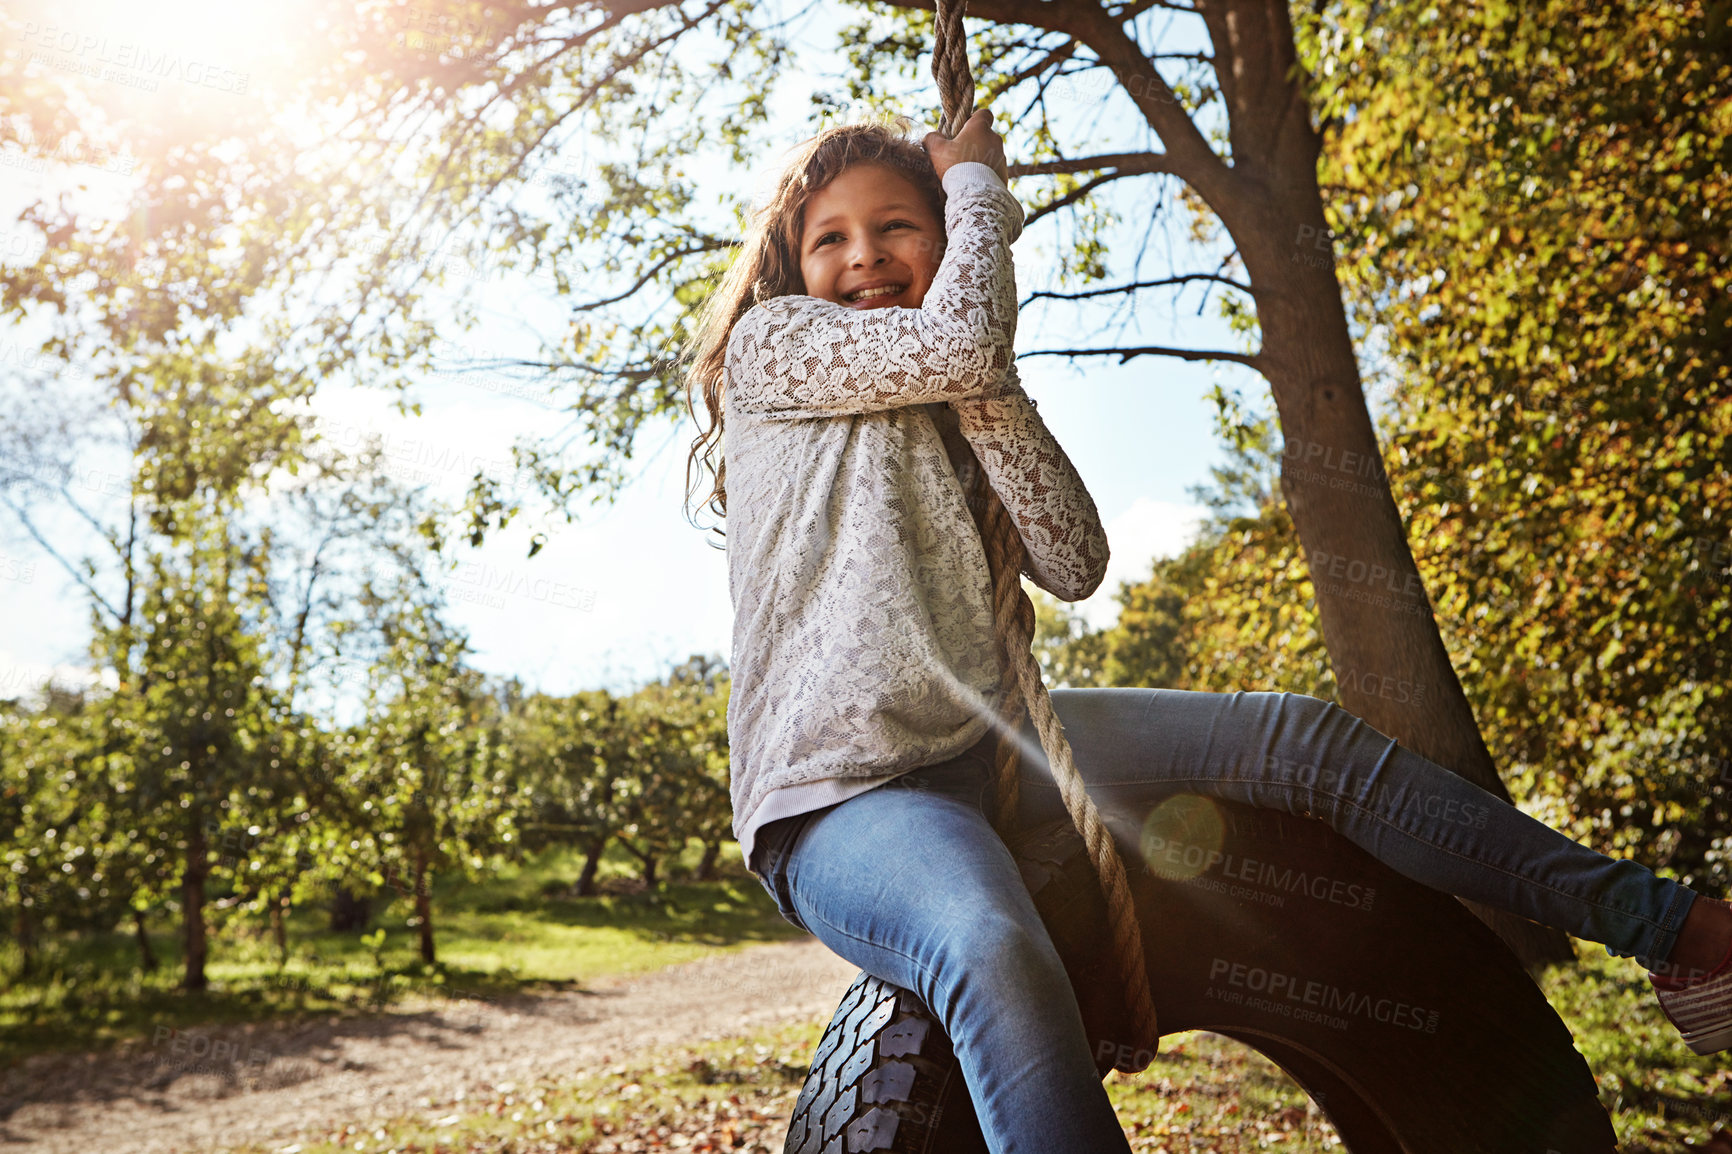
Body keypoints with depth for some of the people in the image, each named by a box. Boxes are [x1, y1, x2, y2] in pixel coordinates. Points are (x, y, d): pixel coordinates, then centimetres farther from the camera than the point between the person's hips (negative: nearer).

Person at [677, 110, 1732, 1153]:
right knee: (995, 955, -38)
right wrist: (978, 182, 2)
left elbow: (1073, 564, 1)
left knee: (1303, 739, -7)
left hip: (987, 745, 6)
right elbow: (961, 342, -16)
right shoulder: (768, 346, 4)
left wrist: (983, 387, -6)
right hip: (838, 795, -5)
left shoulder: (945, 409, 19)